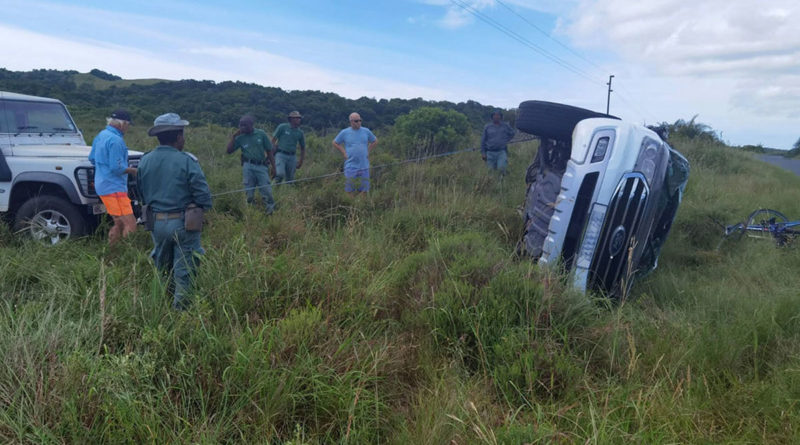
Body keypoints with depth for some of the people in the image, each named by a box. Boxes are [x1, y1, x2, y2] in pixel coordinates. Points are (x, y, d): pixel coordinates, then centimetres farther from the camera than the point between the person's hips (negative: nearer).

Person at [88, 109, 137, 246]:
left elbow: (92, 159, 22)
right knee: (130, 226, -11)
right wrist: (133, 171, -5)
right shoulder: (115, 140, -17)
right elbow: (117, 168, -21)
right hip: (114, 188, -10)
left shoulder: (101, 135, 13)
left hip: (102, 185, 10)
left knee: (119, 224, 17)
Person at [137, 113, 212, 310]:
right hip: (183, 223, -5)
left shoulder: (144, 161, 1)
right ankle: (180, 307, 12)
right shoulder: (187, 161, -15)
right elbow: (203, 195, -16)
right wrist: (202, 208, 4)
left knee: (163, 268, 23)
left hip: (156, 223, 6)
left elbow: (142, 193, 11)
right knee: (184, 269, 7)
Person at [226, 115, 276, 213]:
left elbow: (269, 150, 6)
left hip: (261, 166, -1)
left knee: (266, 190, -5)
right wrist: (233, 136, -2)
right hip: (248, 166, 1)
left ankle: (271, 210, 7)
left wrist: (273, 166, 3)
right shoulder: (240, 137, 5)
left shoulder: (261, 134, 2)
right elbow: (229, 150, 2)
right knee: (249, 191, 2)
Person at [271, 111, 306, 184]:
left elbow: (302, 148, 18)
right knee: (280, 174, -22)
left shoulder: (300, 132, 9)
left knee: (290, 179, 6)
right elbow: (273, 139, 1)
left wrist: (301, 161, 15)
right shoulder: (282, 127, -1)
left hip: (292, 157, 4)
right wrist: (273, 152, -6)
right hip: (281, 155, -4)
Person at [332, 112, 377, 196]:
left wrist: (368, 152, 9)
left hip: (364, 166, 2)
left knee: (363, 190, 4)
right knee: (350, 190, 1)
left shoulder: (366, 131, 5)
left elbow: (375, 141, 19)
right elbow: (335, 143, 10)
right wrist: (344, 153, 2)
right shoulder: (344, 132, 0)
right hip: (351, 166, -2)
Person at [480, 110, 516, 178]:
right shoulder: (487, 127, 5)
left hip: (502, 152, -1)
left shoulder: (505, 126, 5)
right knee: (491, 170, 1)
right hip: (490, 152, 1)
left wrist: (505, 140, 10)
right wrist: (483, 153, 3)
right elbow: (483, 140, 8)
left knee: (501, 169, -17)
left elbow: (512, 133, 23)